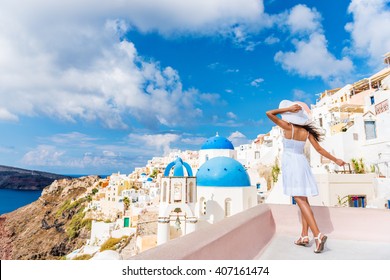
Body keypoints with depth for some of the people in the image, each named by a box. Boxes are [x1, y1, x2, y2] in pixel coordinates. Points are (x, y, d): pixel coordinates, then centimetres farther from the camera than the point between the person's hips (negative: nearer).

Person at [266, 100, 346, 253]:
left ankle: (318, 235, -14)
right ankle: (304, 236, 14)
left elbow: (269, 113, -7)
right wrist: (335, 160, 15)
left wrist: (288, 109, -9)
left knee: (300, 201, -6)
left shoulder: (288, 127, -10)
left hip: (290, 163, -6)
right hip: (302, 163, 6)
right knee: (303, 200, 11)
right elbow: (319, 149, 5)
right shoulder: (307, 131, 4)